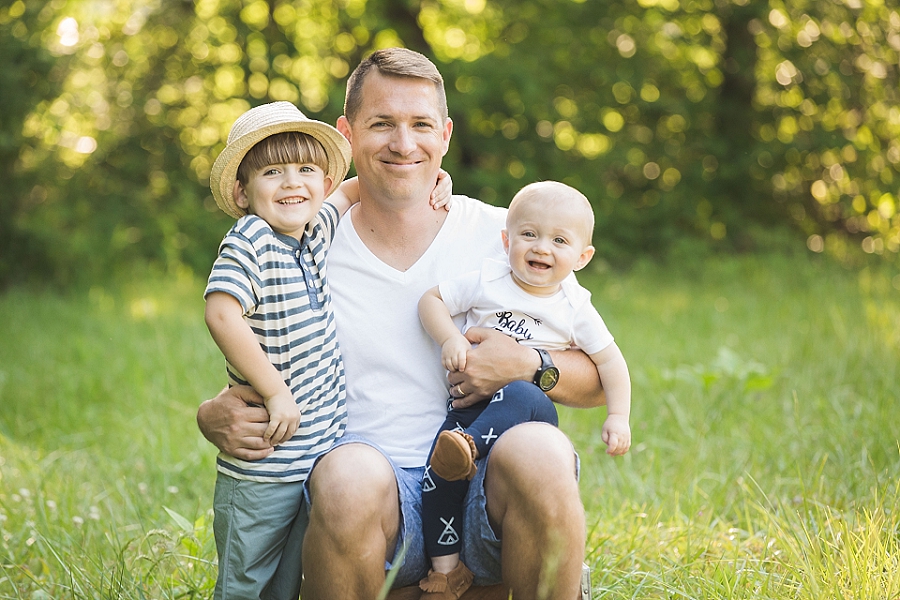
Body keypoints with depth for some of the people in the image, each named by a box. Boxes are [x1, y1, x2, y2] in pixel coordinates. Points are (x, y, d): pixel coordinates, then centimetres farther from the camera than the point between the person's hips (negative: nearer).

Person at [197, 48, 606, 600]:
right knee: (349, 474, -35)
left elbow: (598, 382, 11)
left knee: (539, 452, -33)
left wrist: (527, 365, -10)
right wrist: (215, 418, -7)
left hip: (482, 491, 0)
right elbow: (253, 395, 17)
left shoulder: (505, 237, 9)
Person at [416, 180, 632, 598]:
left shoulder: (574, 309, 1)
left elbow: (609, 361, 6)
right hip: (471, 403, 1)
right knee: (439, 472, -20)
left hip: (532, 403, -1)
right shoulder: (486, 283, 1)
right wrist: (450, 339, -14)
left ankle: (472, 444, -51)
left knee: (521, 396, -37)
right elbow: (431, 300, 5)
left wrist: (618, 417, -6)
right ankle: (445, 566, -11)